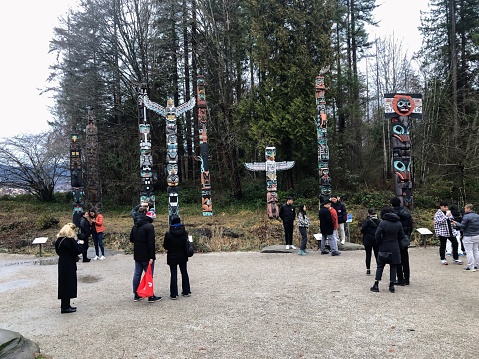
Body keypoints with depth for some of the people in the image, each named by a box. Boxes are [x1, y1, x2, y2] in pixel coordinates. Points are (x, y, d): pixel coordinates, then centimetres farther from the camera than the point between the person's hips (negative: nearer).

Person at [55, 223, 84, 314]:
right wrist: (80, 244, -1)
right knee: (68, 284, 1)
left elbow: (57, 251, 16)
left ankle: (65, 305, 26)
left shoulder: (59, 239, 5)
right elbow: (78, 250, -19)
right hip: (69, 265, -8)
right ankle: (65, 307, 6)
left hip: (62, 264, 8)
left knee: (64, 284, 16)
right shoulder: (70, 240, -20)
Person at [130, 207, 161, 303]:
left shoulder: (135, 226, 9)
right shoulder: (149, 226, -15)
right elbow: (151, 243, -19)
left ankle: (136, 295, 20)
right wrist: (151, 257, -19)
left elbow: (131, 239, 17)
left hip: (137, 255, 7)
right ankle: (151, 296, 6)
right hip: (146, 256, -7)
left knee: (137, 274, 13)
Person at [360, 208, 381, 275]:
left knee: (368, 255, 4)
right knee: (377, 255, 10)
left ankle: (368, 270, 5)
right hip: (377, 240, 3)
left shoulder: (367, 221, -12)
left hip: (368, 240, -3)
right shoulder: (379, 221, 1)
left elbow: (362, 230, -13)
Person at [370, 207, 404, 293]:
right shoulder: (398, 223, 3)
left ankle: (376, 285, 5)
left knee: (380, 266, 6)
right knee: (393, 267, 10)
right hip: (395, 249, 3)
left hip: (384, 248, -3)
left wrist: (380, 243, -1)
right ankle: (392, 286, 10)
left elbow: (377, 235, -16)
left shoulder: (383, 223, -10)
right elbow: (402, 236, 7)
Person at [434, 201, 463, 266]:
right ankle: (443, 259, 16)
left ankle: (456, 259, 15)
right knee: (443, 246, 3)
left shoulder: (448, 212, 13)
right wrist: (446, 216, -25)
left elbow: (451, 221, 23)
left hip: (451, 232, 6)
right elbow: (439, 222, -21)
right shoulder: (438, 214, -8)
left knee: (455, 244, 2)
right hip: (442, 232, -6)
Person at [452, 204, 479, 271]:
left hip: (469, 237, -8)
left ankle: (471, 267, -1)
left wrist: (456, 223, 2)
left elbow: (462, 226, -16)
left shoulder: (466, 216, -16)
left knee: (469, 252, -2)